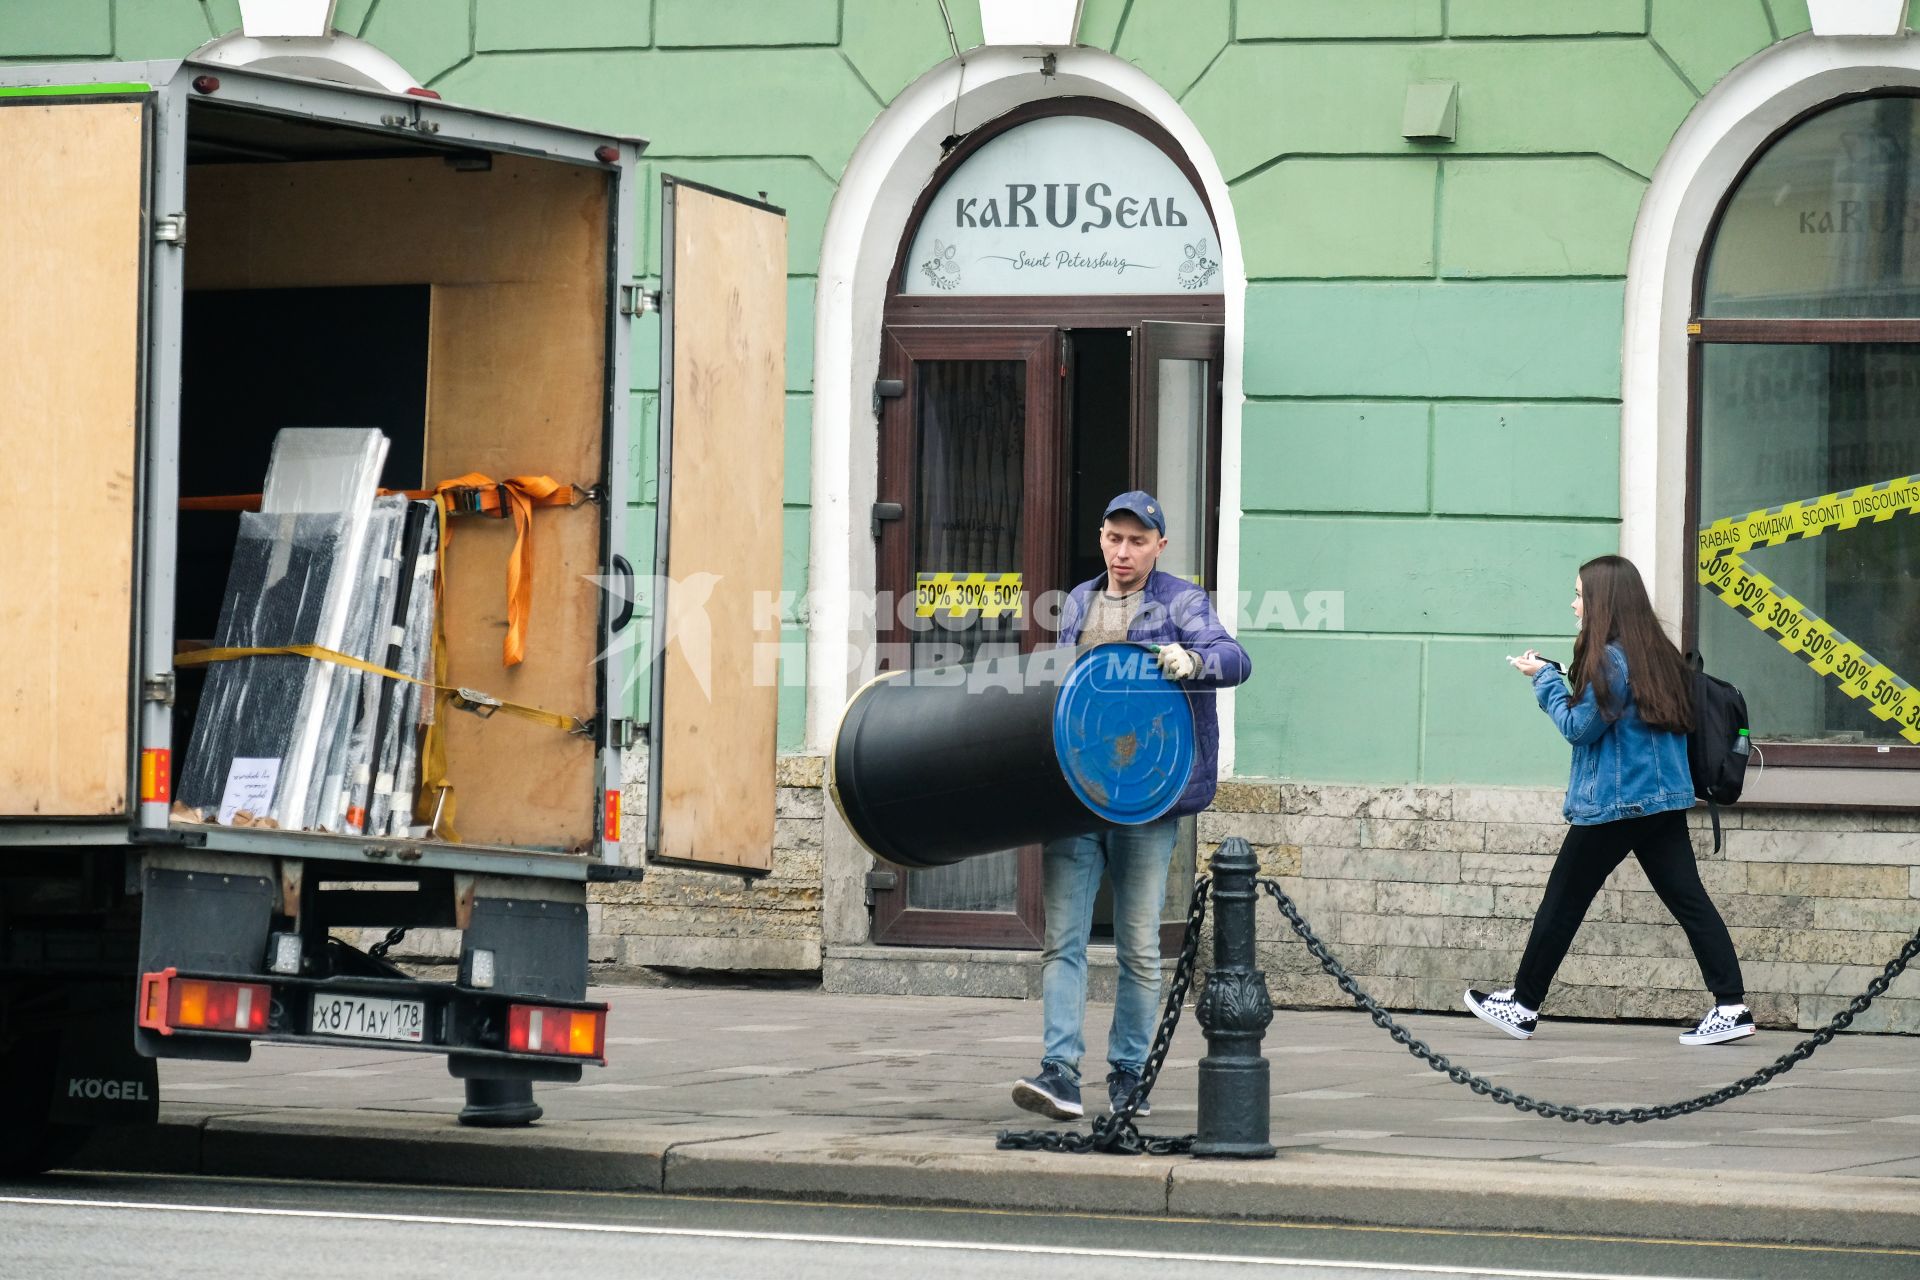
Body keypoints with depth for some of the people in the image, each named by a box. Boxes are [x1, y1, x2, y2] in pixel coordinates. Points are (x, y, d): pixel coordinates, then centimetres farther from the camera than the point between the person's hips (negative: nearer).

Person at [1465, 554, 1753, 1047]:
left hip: (1613, 803, -8)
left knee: (1562, 903, 5)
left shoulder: (1610, 660, -15)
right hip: (1664, 799, 8)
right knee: (1687, 899, 2)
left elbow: (1579, 726, -11)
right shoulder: (1657, 654, 10)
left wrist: (1545, 678, -1)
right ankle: (1731, 1005, -7)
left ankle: (1522, 1005, 15)